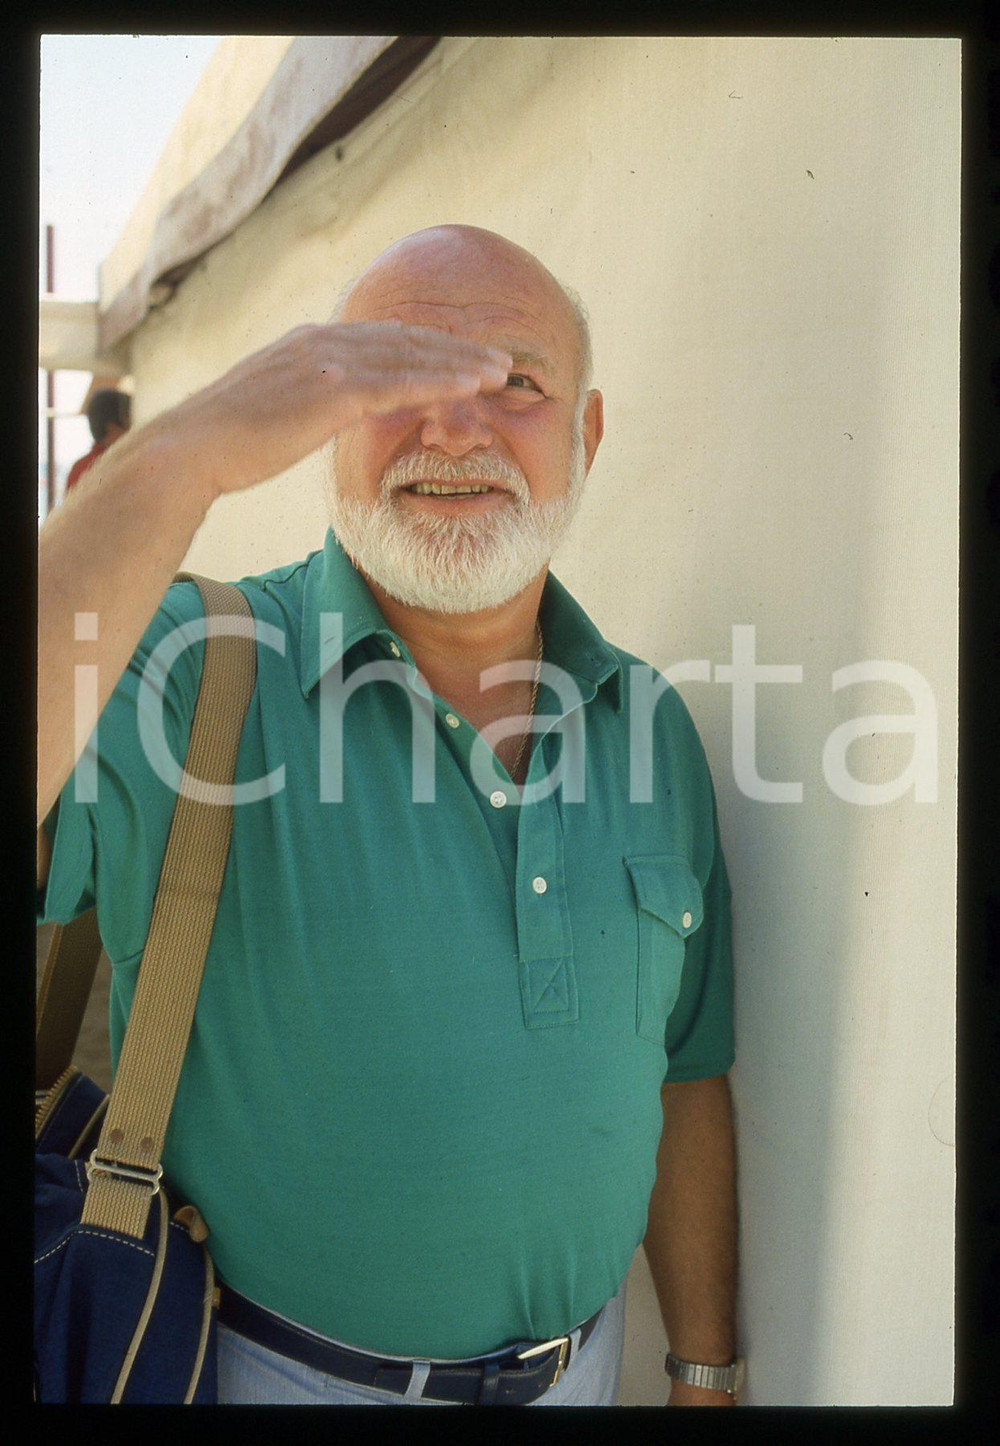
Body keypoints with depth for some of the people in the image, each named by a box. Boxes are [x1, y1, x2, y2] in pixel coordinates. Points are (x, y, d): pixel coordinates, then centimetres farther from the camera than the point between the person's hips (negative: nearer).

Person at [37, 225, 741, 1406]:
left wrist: (707, 1374, 7)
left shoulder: (652, 728, -2)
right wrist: (188, 452, -37)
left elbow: (684, 1077, 4)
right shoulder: (198, 671, -16)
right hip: (275, 1367, -3)